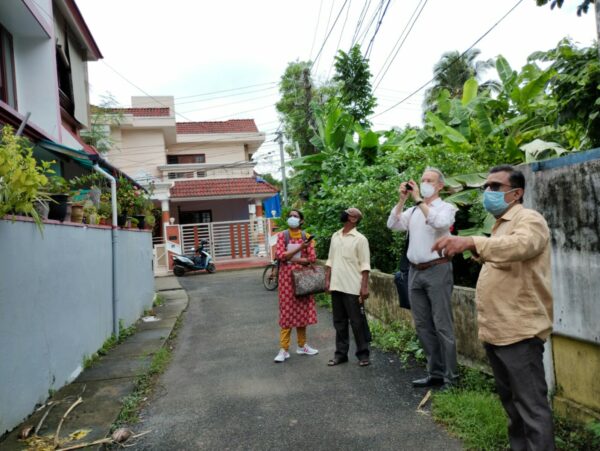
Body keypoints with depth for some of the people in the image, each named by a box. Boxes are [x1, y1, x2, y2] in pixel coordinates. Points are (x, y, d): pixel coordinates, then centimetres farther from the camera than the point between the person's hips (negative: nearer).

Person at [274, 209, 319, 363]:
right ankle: (284, 349, 3)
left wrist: (292, 258, -13)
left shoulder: (306, 236, 4)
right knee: (287, 312, -2)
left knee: (302, 311, 9)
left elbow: (312, 258, -5)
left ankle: (302, 346, 22)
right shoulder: (282, 235, -1)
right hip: (287, 277, -2)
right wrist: (299, 248, -17)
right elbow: (280, 255, -13)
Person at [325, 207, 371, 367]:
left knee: (357, 322, 2)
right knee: (339, 322, 11)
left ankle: (363, 354, 13)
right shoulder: (335, 236, 12)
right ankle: (341, 353, 20)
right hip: (336, 286, 6)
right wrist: (327, 280, 10)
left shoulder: (360, 239, -6)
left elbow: (365, 265, -9)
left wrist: (364, 286, -14)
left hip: (352, 287, -6)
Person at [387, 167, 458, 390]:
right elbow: (393, 224, 3)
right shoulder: (413, 210, 15)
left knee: (442, 325, -3)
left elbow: (439, 223, -21)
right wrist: (402, 199, -3)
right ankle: (435, 372, 21)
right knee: (422, 326, 10)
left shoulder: (446, 207, 0)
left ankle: (449, 377, 6)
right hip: (415, 271, 6)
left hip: (437, 269, -6)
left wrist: (418, 199, -17)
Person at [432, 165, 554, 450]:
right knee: (510, 401, 20)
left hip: (518, 331, -9)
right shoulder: (500, 225, 20)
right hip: (496, 331, 10)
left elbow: (520, 245, -34)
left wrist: (471, 242, -49)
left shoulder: (529, 219, -10)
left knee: (532, 407, -4)